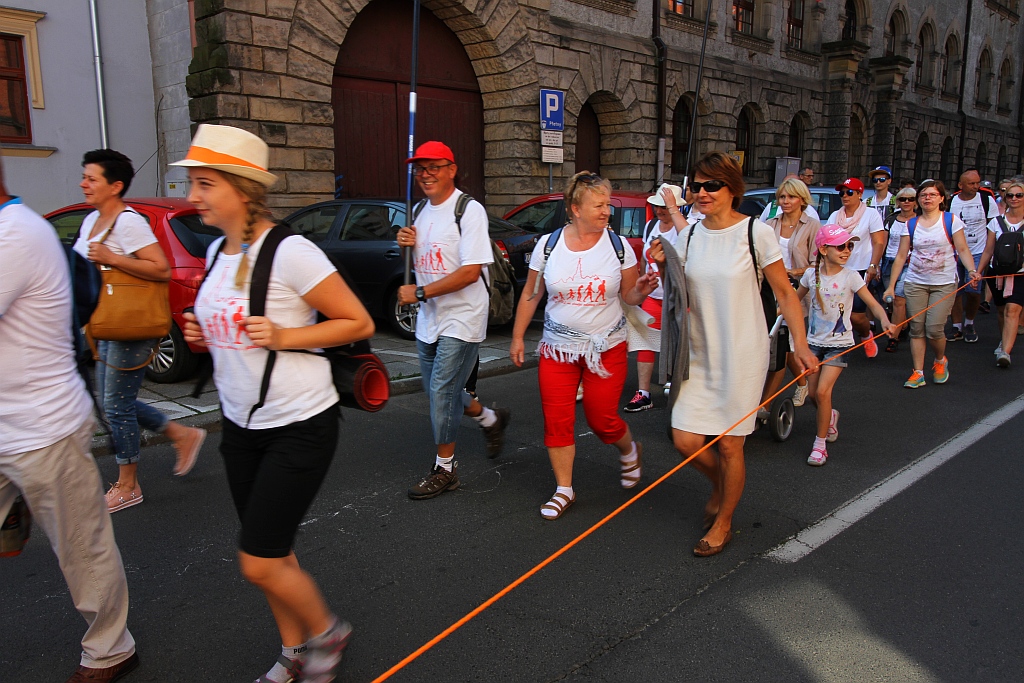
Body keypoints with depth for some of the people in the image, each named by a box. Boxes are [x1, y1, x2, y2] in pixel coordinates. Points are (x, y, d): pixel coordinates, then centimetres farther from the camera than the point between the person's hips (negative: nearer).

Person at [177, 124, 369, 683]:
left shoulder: (291, 253, -19)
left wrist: (280, 336, -23)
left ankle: (327, 632, 24)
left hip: (299, 428, -7)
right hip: (241, 426, 8)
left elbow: (359, 323, -15)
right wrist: (203, 333, 1)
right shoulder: (218, 251, 6)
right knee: (272, 553, 16)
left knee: (259, 563, -4)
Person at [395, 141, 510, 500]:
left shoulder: (469, 210, -14)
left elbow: (470, 272, -22)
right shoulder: (420, 211, 11)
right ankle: (491, 420, 39)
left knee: (442, 391, -5)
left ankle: (445, 468, 11)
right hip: (429, 319, 8)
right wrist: (407, 245, -3)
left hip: (461, 317, -8)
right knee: (438, 390, 15)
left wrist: (419, 293, -20)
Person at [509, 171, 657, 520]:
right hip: (557, 347, 1)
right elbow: (531, 295, 6)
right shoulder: (548, 244, -3)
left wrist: (640, 290, -20)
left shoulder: (618, 245, -3)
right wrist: (518, 336, 6)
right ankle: (564, 489, 18)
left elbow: (628, 297, 2)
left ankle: (629, 451, 38)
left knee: (601, 419, 3)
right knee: (556, 421, 1)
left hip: (607, 347, -1)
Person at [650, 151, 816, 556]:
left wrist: (800, 342, -13)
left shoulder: (755, 232, -8)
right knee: (685, 440, 1)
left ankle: (723, 523, 27)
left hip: (742, 353, -4)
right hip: (698, 352, 4)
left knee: (729, 446, 4)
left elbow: (785, 292, -4)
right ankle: (720, 486, 35)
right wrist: (663, 267, -5)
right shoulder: (689, 236, 5)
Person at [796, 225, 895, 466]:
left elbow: (873, 304, -13)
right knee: (813, 393, 7)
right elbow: (795, 299, 13)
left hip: (839, 343, -3)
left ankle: (820, 444, 1)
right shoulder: (811, 274, -2)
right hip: (814, 340, 3)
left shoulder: (850, 277, -10)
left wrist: (885, 321, -32)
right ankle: (831, 416, 43)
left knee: (823, 391, -15)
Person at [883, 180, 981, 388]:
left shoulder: (951, 220, -1)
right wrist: (891, 285, 3)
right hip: (915, 283, 3)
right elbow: (901, 256, 6)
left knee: (933, 329, -9)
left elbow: (963, 249, -4)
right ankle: (918, 373, 9)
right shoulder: (911, 224, 6)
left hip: (944, 284, -2)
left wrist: (972, 270, -22)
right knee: (916, 329, 1)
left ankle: (940, 361, 21)